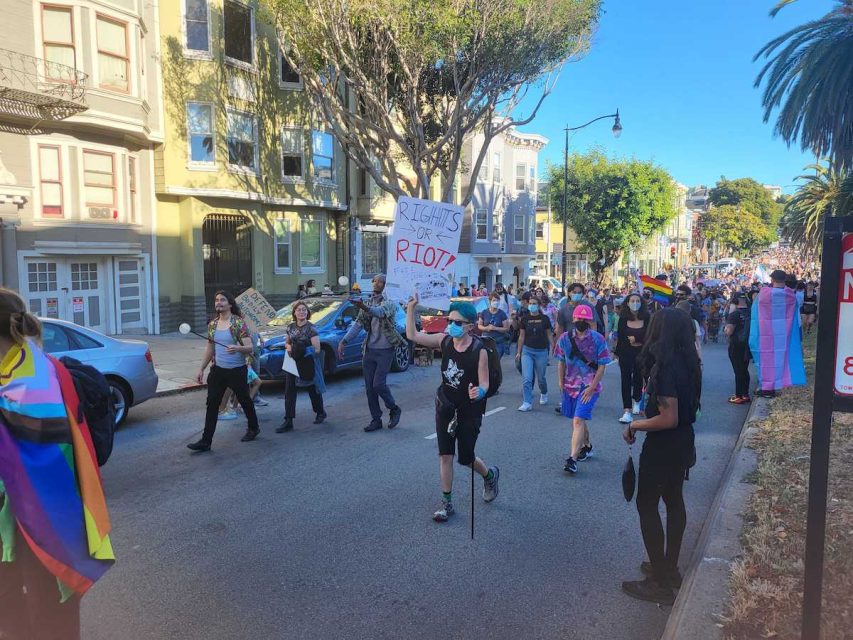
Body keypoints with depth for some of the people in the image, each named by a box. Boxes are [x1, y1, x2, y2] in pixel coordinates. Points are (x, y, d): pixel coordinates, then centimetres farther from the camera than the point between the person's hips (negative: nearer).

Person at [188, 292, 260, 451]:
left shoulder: (239, 323, -12)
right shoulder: (212, 324, 5)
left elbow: (250, 348, -17)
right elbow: (210, 349, 15)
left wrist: (237, 348, -37)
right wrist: (201, 369, 13)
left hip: (237, 371, -5)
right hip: (218, 370, 5)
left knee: (244, 401, 12)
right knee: (212, 404, -2)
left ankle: (253, 428, 36)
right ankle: (205, 441, 0)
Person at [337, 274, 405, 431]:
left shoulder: (390, 302, -9)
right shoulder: (368, 303, 13)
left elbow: (381, 311, -33)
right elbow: (358, 324, 7)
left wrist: (365, 308, -54)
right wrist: (343, 341, -5)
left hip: (385, 350, -6)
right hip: (369, 349, 6)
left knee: (378, 384, -11)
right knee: (369, 387, 6)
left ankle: (394, 409, 15)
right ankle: (376, 420, 17)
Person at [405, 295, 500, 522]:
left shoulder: (479, 350, -19)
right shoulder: (444, 341, -6)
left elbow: (484, 384, -16)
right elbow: (412, 335, -6)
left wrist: (479, 392, -40)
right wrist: (411, 308, -16)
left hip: (469, 410, -4)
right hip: (445, 407, 4)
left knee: (466, 458, 6)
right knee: (445, 456, 4)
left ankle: (490, 475, 39)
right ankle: (447, 503, 18)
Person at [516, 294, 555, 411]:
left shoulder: (544, 318, -2)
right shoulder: (525, 318, 0)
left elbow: (549, 334, 4)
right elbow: (522, 336, 6)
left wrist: (553, 348, -3)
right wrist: (518, 352, 6)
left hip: (541, 351, 0)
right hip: (527, 350, 0)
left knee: (541, 377, 12)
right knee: (526, 378, -9)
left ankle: (544, 393, 42)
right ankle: (527, 403, -4)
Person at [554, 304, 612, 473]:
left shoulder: (598, 339, -9)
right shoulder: (565, 338, 0)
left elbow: (602, 366, -7)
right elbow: (561, 362, 9)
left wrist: (591, 387, -12)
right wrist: (561, 382, 4)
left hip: (589, 387, -4)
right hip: (570, 385, 4)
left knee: (578, 420, -15)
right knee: (578, 420, 17)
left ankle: (572, 458, -15)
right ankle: (587, 447, 42)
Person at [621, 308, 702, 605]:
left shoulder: (665, 367, -25)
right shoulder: (688, 363, 2)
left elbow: (668, 418, -27)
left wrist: (635, 425, -13)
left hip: (663, 447, -9)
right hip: (683, 444, 9)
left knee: (647, 505, 3)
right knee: (674, 501, 19)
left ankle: (660, 583, 10)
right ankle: (670, 569, 33)